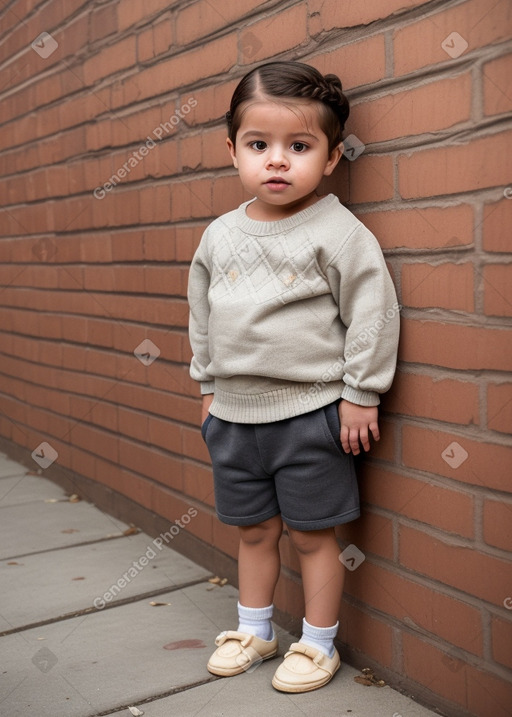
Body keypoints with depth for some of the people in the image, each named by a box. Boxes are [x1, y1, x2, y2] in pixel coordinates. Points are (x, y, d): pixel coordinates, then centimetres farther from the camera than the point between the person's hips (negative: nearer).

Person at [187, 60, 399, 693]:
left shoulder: (338, 231, -11)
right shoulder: (219, 235, 4)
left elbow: (372, 311, -11)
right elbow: (202, 315, 14)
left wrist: (360, 394, -11)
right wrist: (209, 387, 15)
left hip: (310, 412, -5)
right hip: (234, 412, 5)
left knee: (312, 534, 8)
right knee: (253, 529, 18)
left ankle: (318, 644, 27)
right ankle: (253, 631, 37)